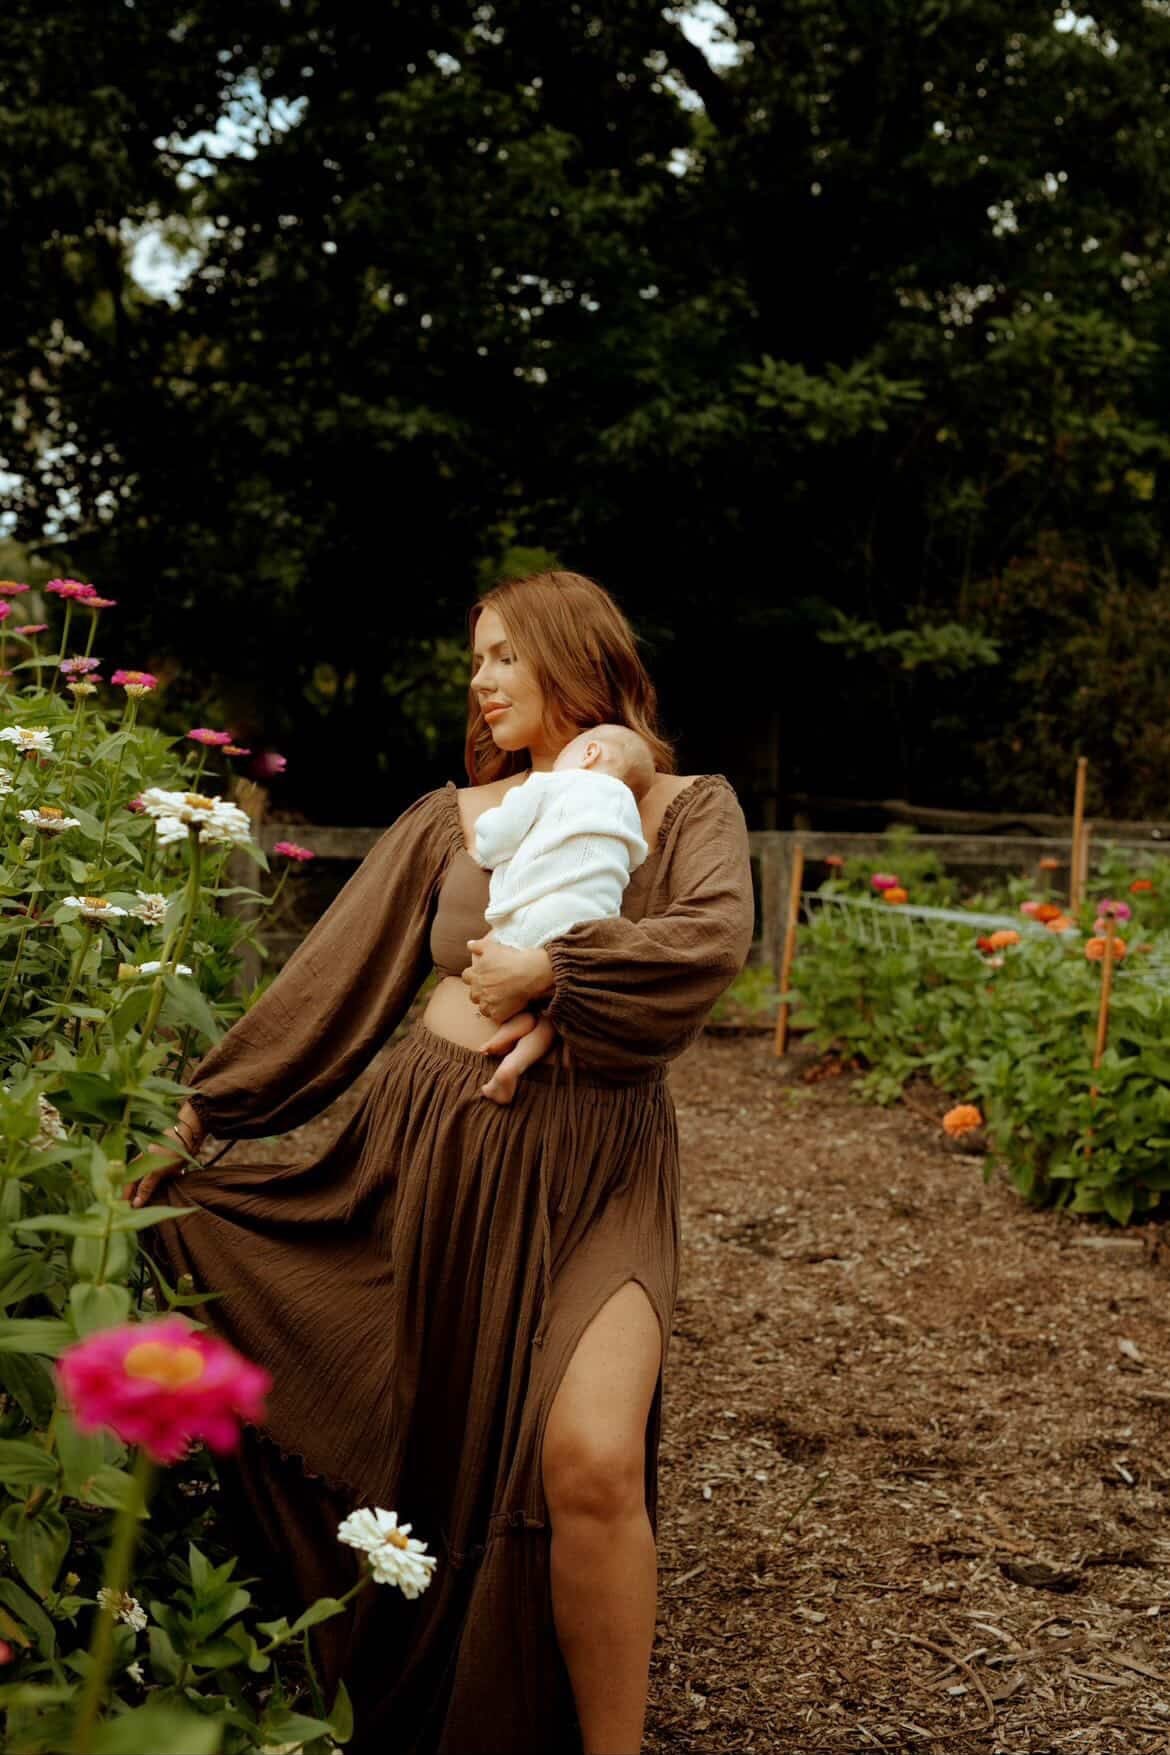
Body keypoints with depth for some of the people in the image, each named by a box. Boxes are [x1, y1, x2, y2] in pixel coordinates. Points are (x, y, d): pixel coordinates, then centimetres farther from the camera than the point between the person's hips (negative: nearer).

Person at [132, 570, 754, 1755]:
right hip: (434, 1144, 3)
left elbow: (714, 941, -13)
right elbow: (327, 982, 10)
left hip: (594, 1166, -3)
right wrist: (198, 1119, 8)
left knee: (589, 1462, -20)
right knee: (427, 1449, 10)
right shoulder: (449, 819, 12)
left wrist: (545, 970, -13)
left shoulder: (686, 807, 7)